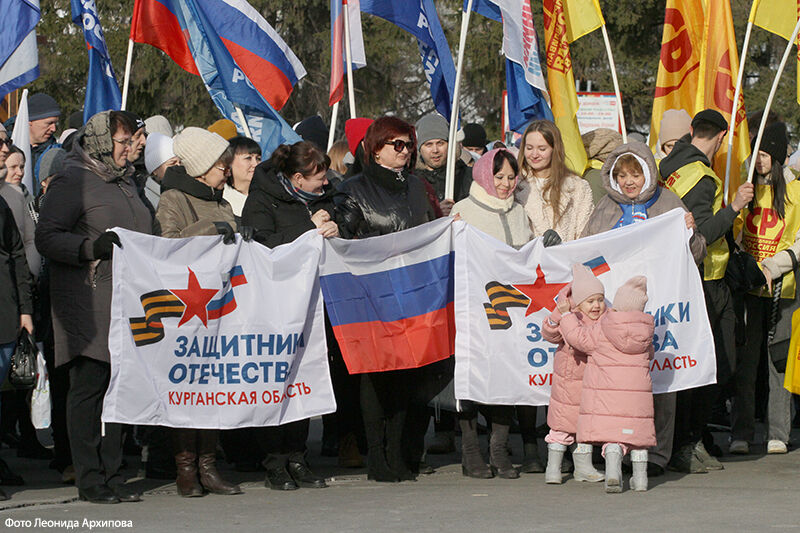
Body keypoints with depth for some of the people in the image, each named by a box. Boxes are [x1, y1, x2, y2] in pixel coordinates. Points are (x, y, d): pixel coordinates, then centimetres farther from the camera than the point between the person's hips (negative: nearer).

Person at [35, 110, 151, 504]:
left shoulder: (123, 181, 21)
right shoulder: (72, 181, -5)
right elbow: (46, 238, -12)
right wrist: (92, 247, -23)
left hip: (125, 304, 8)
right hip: (88, 304, -8)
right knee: (89, 385, -7)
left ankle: (112, 474, 11)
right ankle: (89, 480, -3)